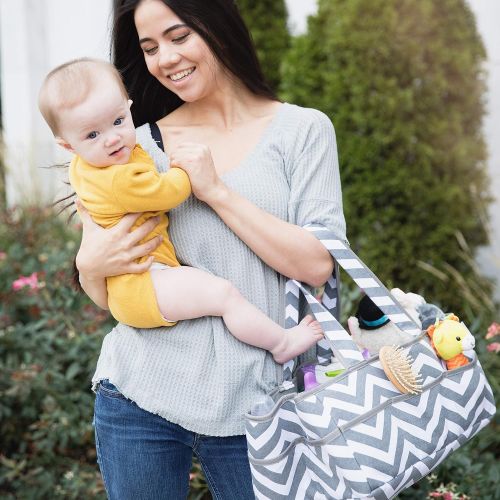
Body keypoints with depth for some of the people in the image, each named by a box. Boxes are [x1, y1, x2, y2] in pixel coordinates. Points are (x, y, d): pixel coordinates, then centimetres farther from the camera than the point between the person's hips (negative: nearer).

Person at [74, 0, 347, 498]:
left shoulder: (302, 130, 0)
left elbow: (317, 265, -10)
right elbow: (100, 292, 10)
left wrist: (217, 191, -14)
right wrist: (93, 264, -13)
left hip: (250, 400, -2)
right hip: (138, 396, 2)